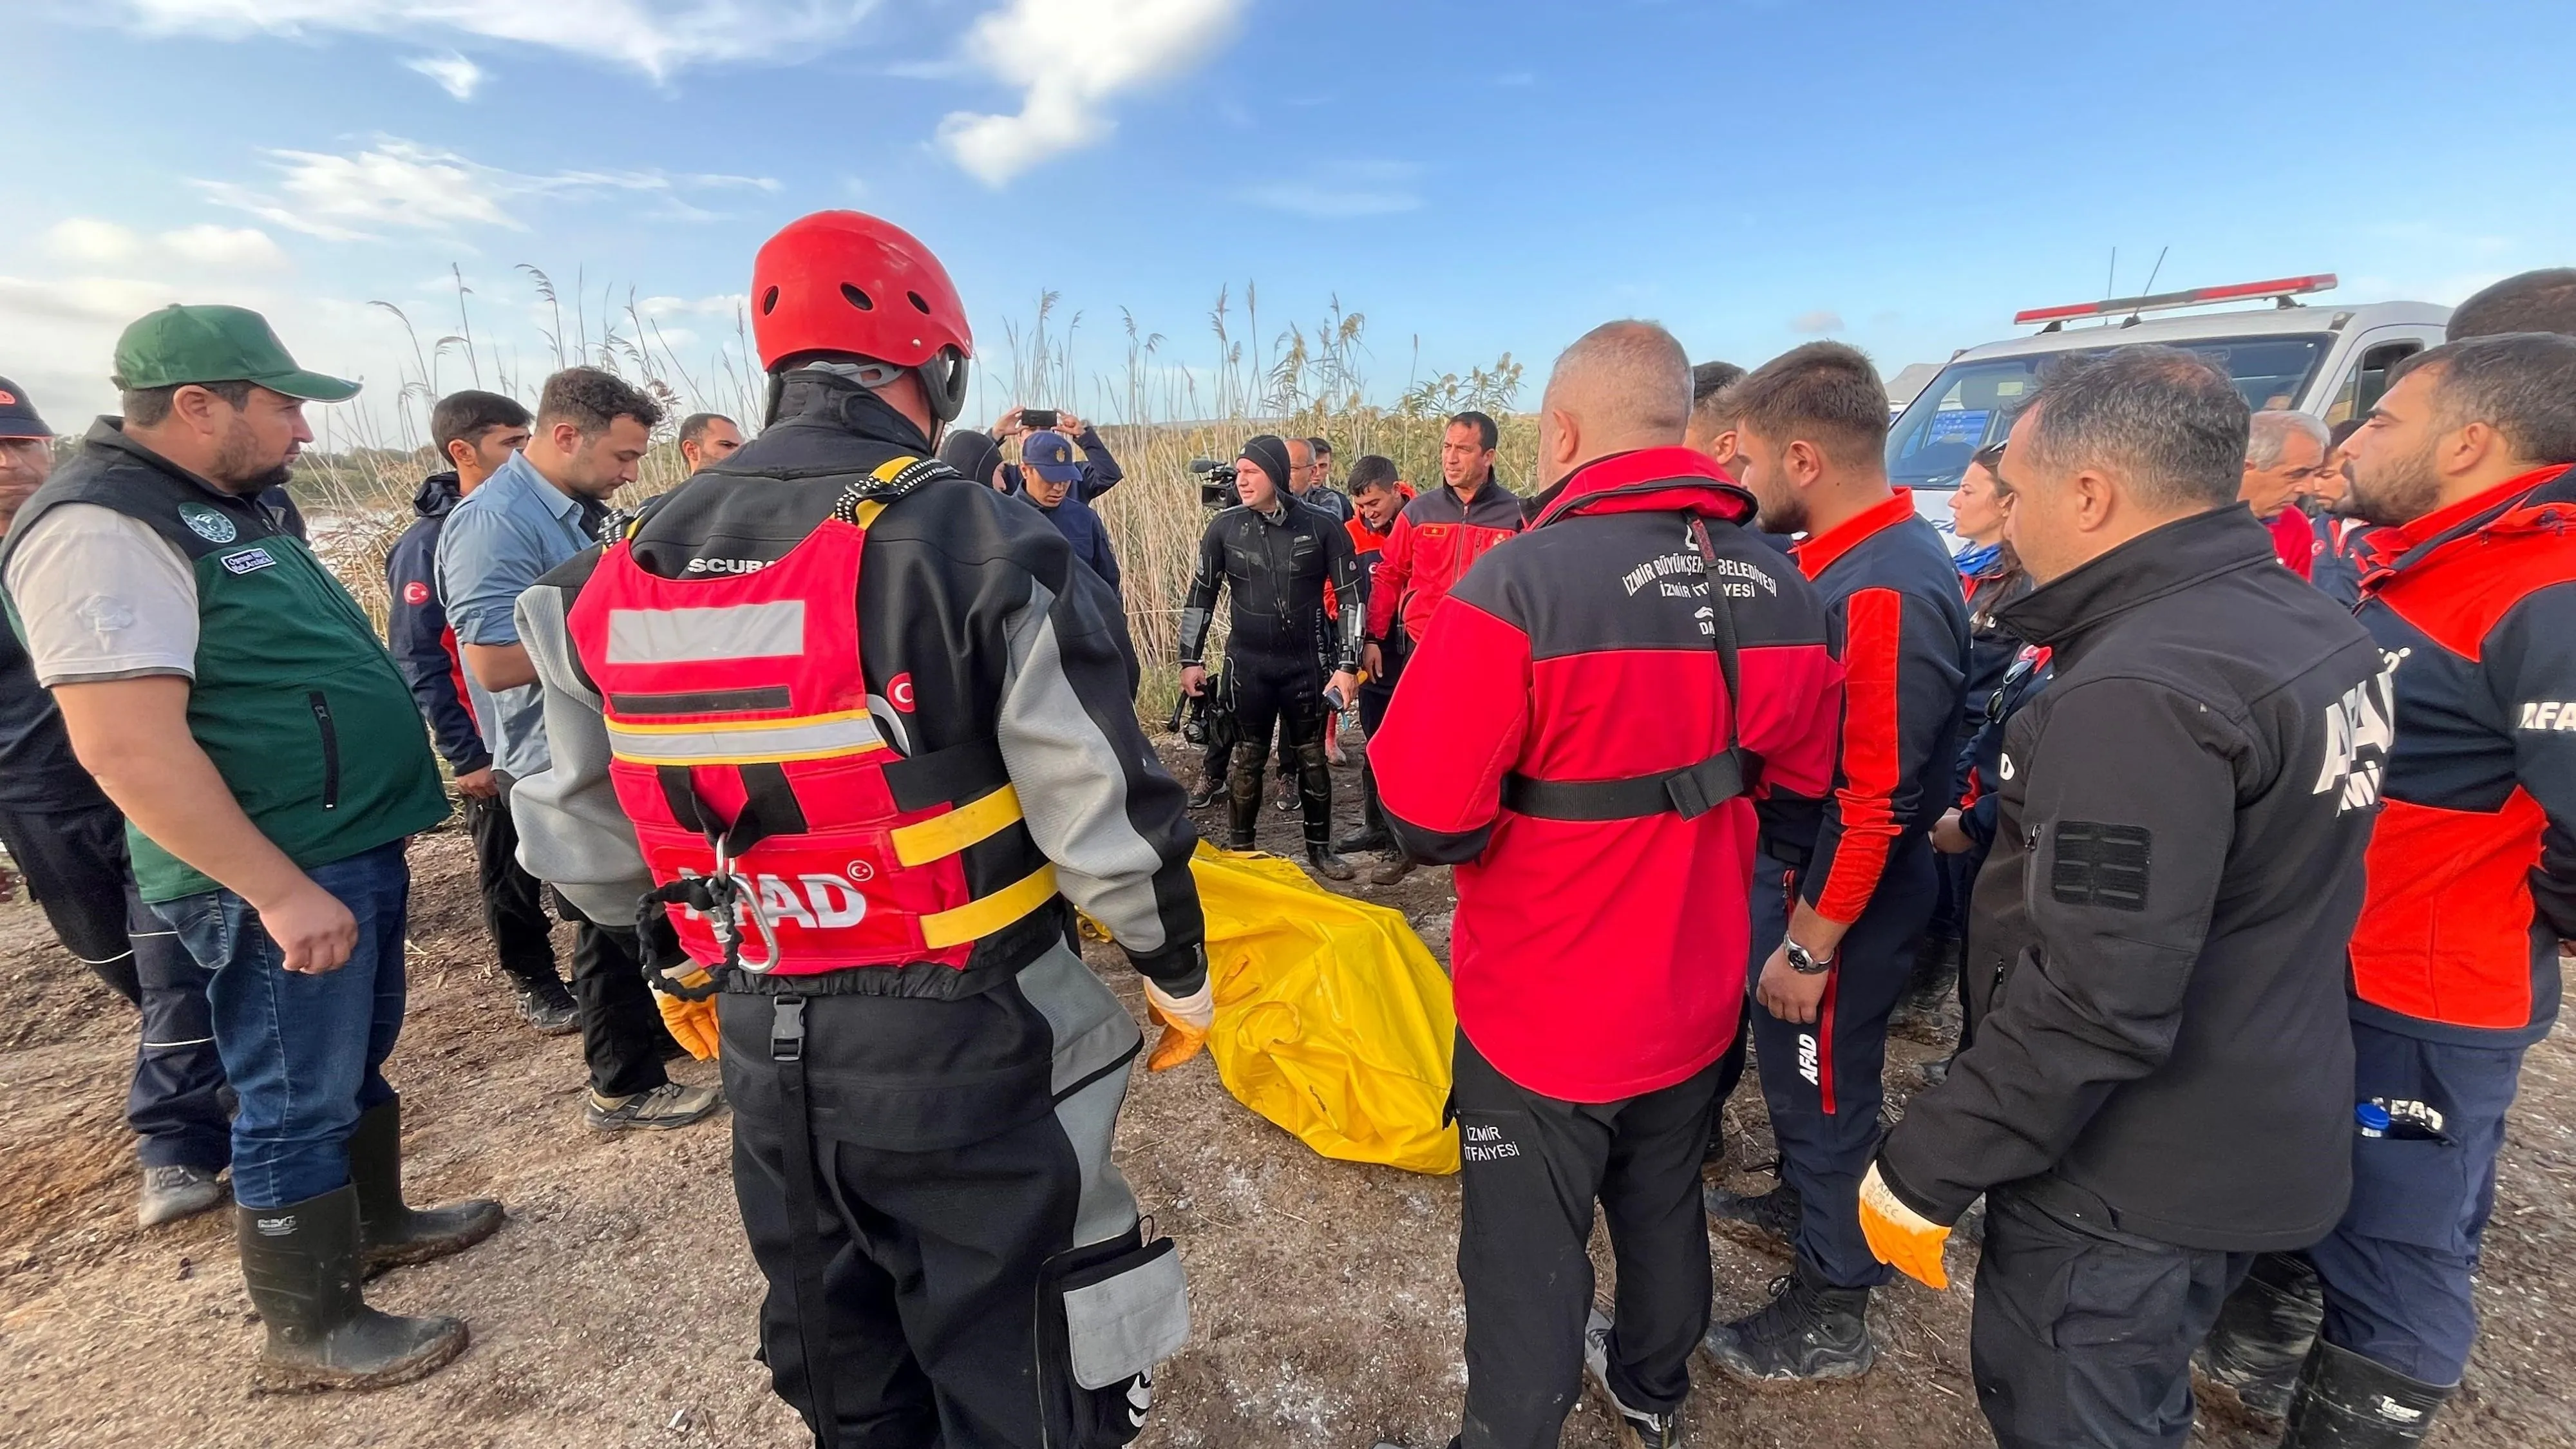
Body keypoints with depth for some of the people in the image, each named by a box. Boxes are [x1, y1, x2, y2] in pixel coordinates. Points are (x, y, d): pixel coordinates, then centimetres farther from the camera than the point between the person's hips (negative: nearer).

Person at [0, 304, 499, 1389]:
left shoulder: (230, 506, 12)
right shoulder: (103, 529, -18)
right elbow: (127, 747, -25)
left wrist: (372, 830, 22)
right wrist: (280, 889, -23)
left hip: (357, 847, 9)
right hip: (276, 878, -9)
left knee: (357, 1063, 22)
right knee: (299, 1103, 4)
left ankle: (372, 1224, 42)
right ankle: (310, 1333, 22)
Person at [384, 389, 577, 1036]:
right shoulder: (428, 544, -11)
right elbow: (418, 662, -12)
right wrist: (465, 756, -14)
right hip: (498, 744, -4)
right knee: (510, 871, 11)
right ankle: (535, 984, 25)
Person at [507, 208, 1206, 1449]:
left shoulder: (619, 573, 1)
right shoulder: (977, 546, -18)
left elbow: (581, 839, 9)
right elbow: (1108, 816, -17)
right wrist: (1179, 969, -1)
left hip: (761, 1043, 6)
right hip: (959, 1042, -5)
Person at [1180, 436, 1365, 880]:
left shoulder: (1320, 526, -7)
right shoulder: (1224, 527, -2)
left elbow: (1351, 595, -2)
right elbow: (1201, 595, 7)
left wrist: (1348, 664, -6)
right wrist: (1191, 660, 5)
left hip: (1305, 662, 0)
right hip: (1247, 663, 1)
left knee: (1312, 757, 8)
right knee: (1248, 758, 7)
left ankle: (1320, 848, 24)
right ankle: (1238, 851, 21)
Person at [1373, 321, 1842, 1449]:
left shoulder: (1521, 580, -24)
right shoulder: (1782, 587, -3)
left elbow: (1424, 814, -25)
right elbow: (1798, 782, 8)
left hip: (1545, 1010, -6)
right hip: (1697, 997, 7)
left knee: (1527, 1255, 14)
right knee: (1665, 1209, 28)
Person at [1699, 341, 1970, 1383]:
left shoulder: (1886, 592, -27)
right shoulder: (1838, 559, 4)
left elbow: (1878, 805, -27)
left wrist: (1810, 945, -21)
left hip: (1838, 897, -9)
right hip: (1791, 864, 9)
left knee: (1826, 1084, 9)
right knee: (1789, 1062, 26)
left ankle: (1832, 1312, 30)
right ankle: (1800, 1198, 50)